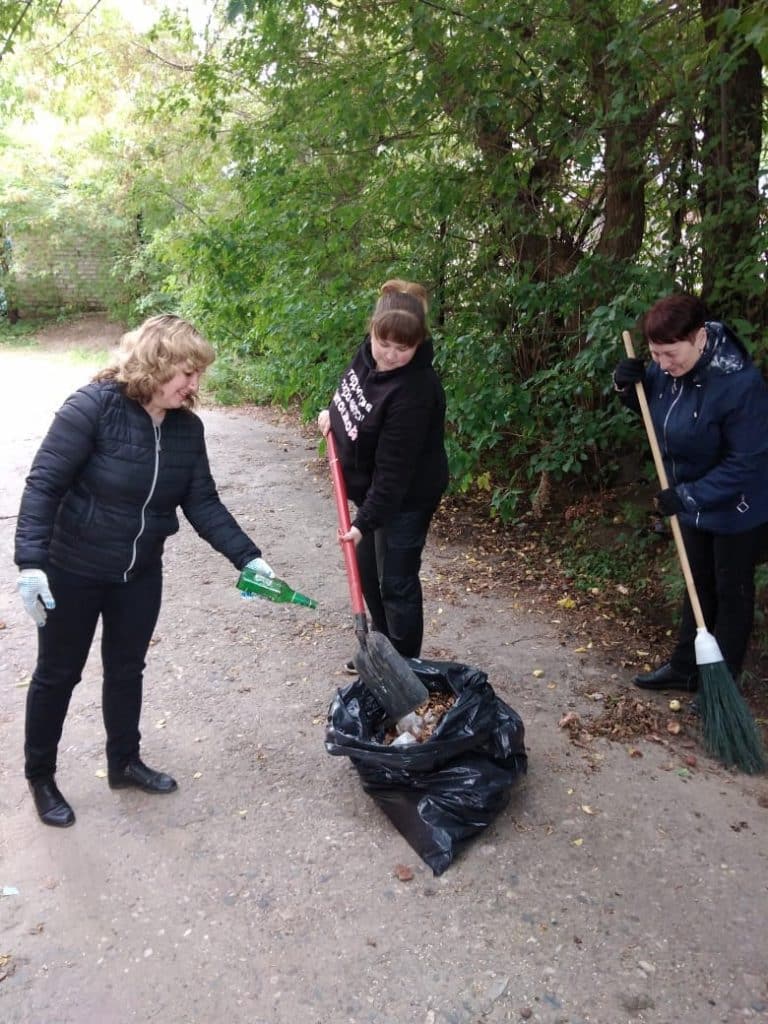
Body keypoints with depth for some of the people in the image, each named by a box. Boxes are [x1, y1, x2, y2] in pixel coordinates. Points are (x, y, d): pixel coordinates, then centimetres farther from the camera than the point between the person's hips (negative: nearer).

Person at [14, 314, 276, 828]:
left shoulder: (187, 427, -5)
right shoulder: (94, 406, -22)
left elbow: (204, 504, -4)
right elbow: (43, 485, -21)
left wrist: (249, 557, -13)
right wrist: (31, 563, -26)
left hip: (141, 573, 5)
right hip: (72, 571, -5)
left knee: (127, 670, 19)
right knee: (59, 674, 12)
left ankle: (125, 762, 40)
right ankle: (40, 777, 33)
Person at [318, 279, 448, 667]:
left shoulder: (413, 392, -32)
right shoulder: (369, 351, -8)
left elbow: (394, 468, -29)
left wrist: (365, 521, -27)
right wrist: (332, 413, 4)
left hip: (403, 497, -9)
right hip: (370, 487, 9)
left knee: (396, 582, 2)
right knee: (367, 571, 20)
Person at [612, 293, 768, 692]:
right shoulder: (667, 368, -12)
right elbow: (648, 401, 9)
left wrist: (687, 495, -27)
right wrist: (627, 385, -13)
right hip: (694, 500, 7)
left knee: (731, 591, 9)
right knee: (699, 584, 19)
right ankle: (685, 667, 33)